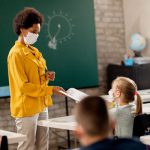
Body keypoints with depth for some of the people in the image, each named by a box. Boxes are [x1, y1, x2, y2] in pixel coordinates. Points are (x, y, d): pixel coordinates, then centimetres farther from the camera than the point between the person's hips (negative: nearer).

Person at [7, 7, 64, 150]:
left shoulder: (34, 51, 13)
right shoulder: (16, 54, -14)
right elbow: (23, 86, -18)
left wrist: (46, 77, 1)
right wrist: (50, 90, -19)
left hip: (41, 106, 9)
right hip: (26, 108, -9)